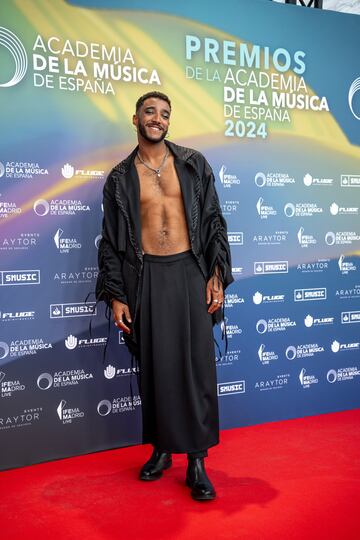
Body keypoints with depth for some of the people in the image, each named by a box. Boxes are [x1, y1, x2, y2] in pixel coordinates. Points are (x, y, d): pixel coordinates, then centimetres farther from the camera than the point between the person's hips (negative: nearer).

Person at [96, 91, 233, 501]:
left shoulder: (193, 164, 7)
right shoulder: (120, 178, 8)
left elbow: (214, 221, 6)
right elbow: (111, 241, 8)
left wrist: (216, 276, -3)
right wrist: (116, 296, 2)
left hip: (190, 272, 0)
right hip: (147, 278, 1)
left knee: (197, 365, -1)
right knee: (155, 366, 6)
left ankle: (196, 459, 10)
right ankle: (162, 448, 23)